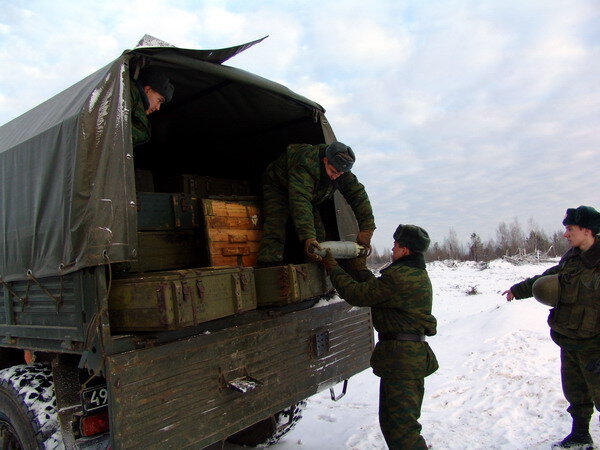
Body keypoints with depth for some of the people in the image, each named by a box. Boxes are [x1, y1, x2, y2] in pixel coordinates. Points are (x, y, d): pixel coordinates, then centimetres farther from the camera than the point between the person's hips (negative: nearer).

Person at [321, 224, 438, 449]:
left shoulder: (398, 278, -21)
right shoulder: (418, 275, 12)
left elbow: (355, 294, -17)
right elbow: (376, 288, 19)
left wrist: (330, 265, -7)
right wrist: (360, 267, 27)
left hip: (401, 358, -11)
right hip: (414, 352, 11)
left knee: (401, 427, -3)